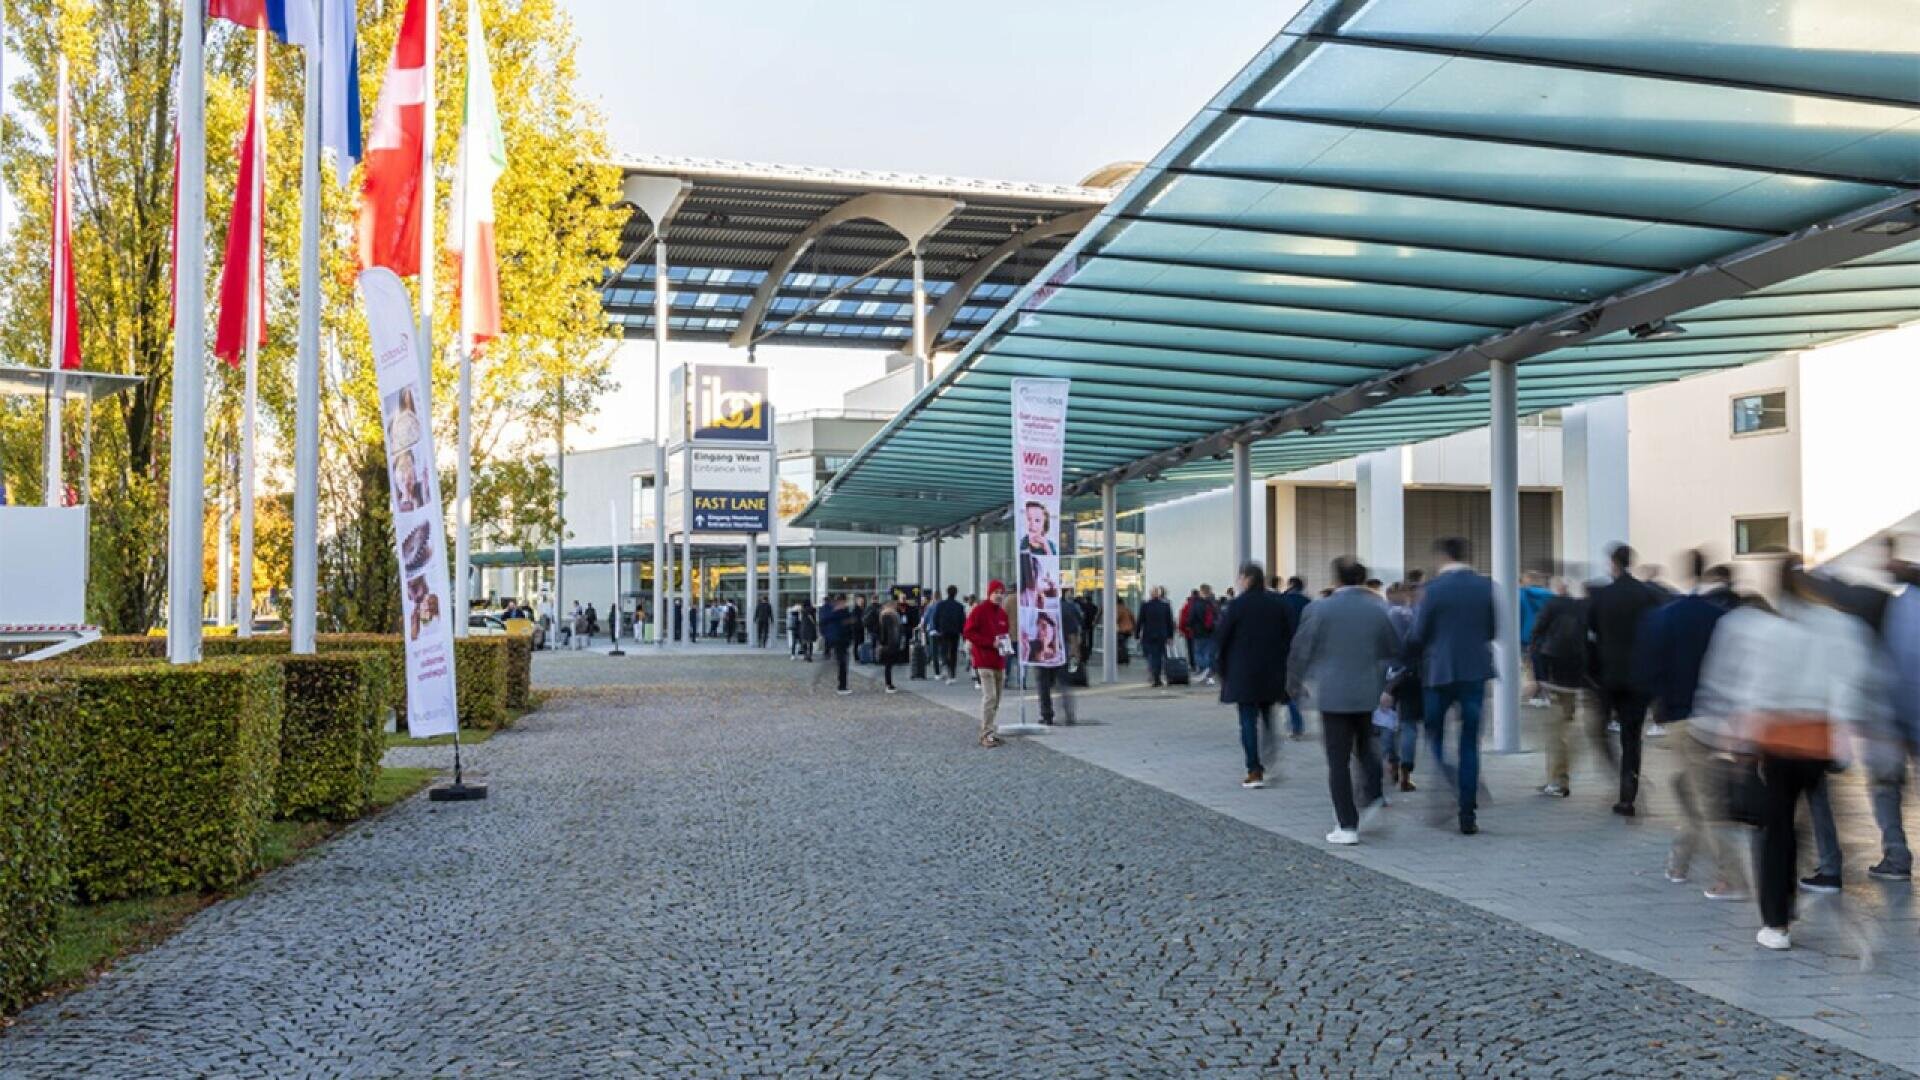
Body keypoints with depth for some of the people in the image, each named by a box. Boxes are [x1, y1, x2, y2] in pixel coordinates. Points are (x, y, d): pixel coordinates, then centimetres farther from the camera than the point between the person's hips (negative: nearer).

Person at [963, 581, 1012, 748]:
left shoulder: (1003, 613, 13)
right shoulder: (979, 610, -9)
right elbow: (967, 632, -13)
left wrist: (1006, 646, 3)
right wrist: (991, 642, -18)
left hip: (999, 662, 8)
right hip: (984, 662, -8)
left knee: (996, 699, 10)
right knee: (989, 697, -13)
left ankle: (987, 730, 18)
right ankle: (987, 734, -9)